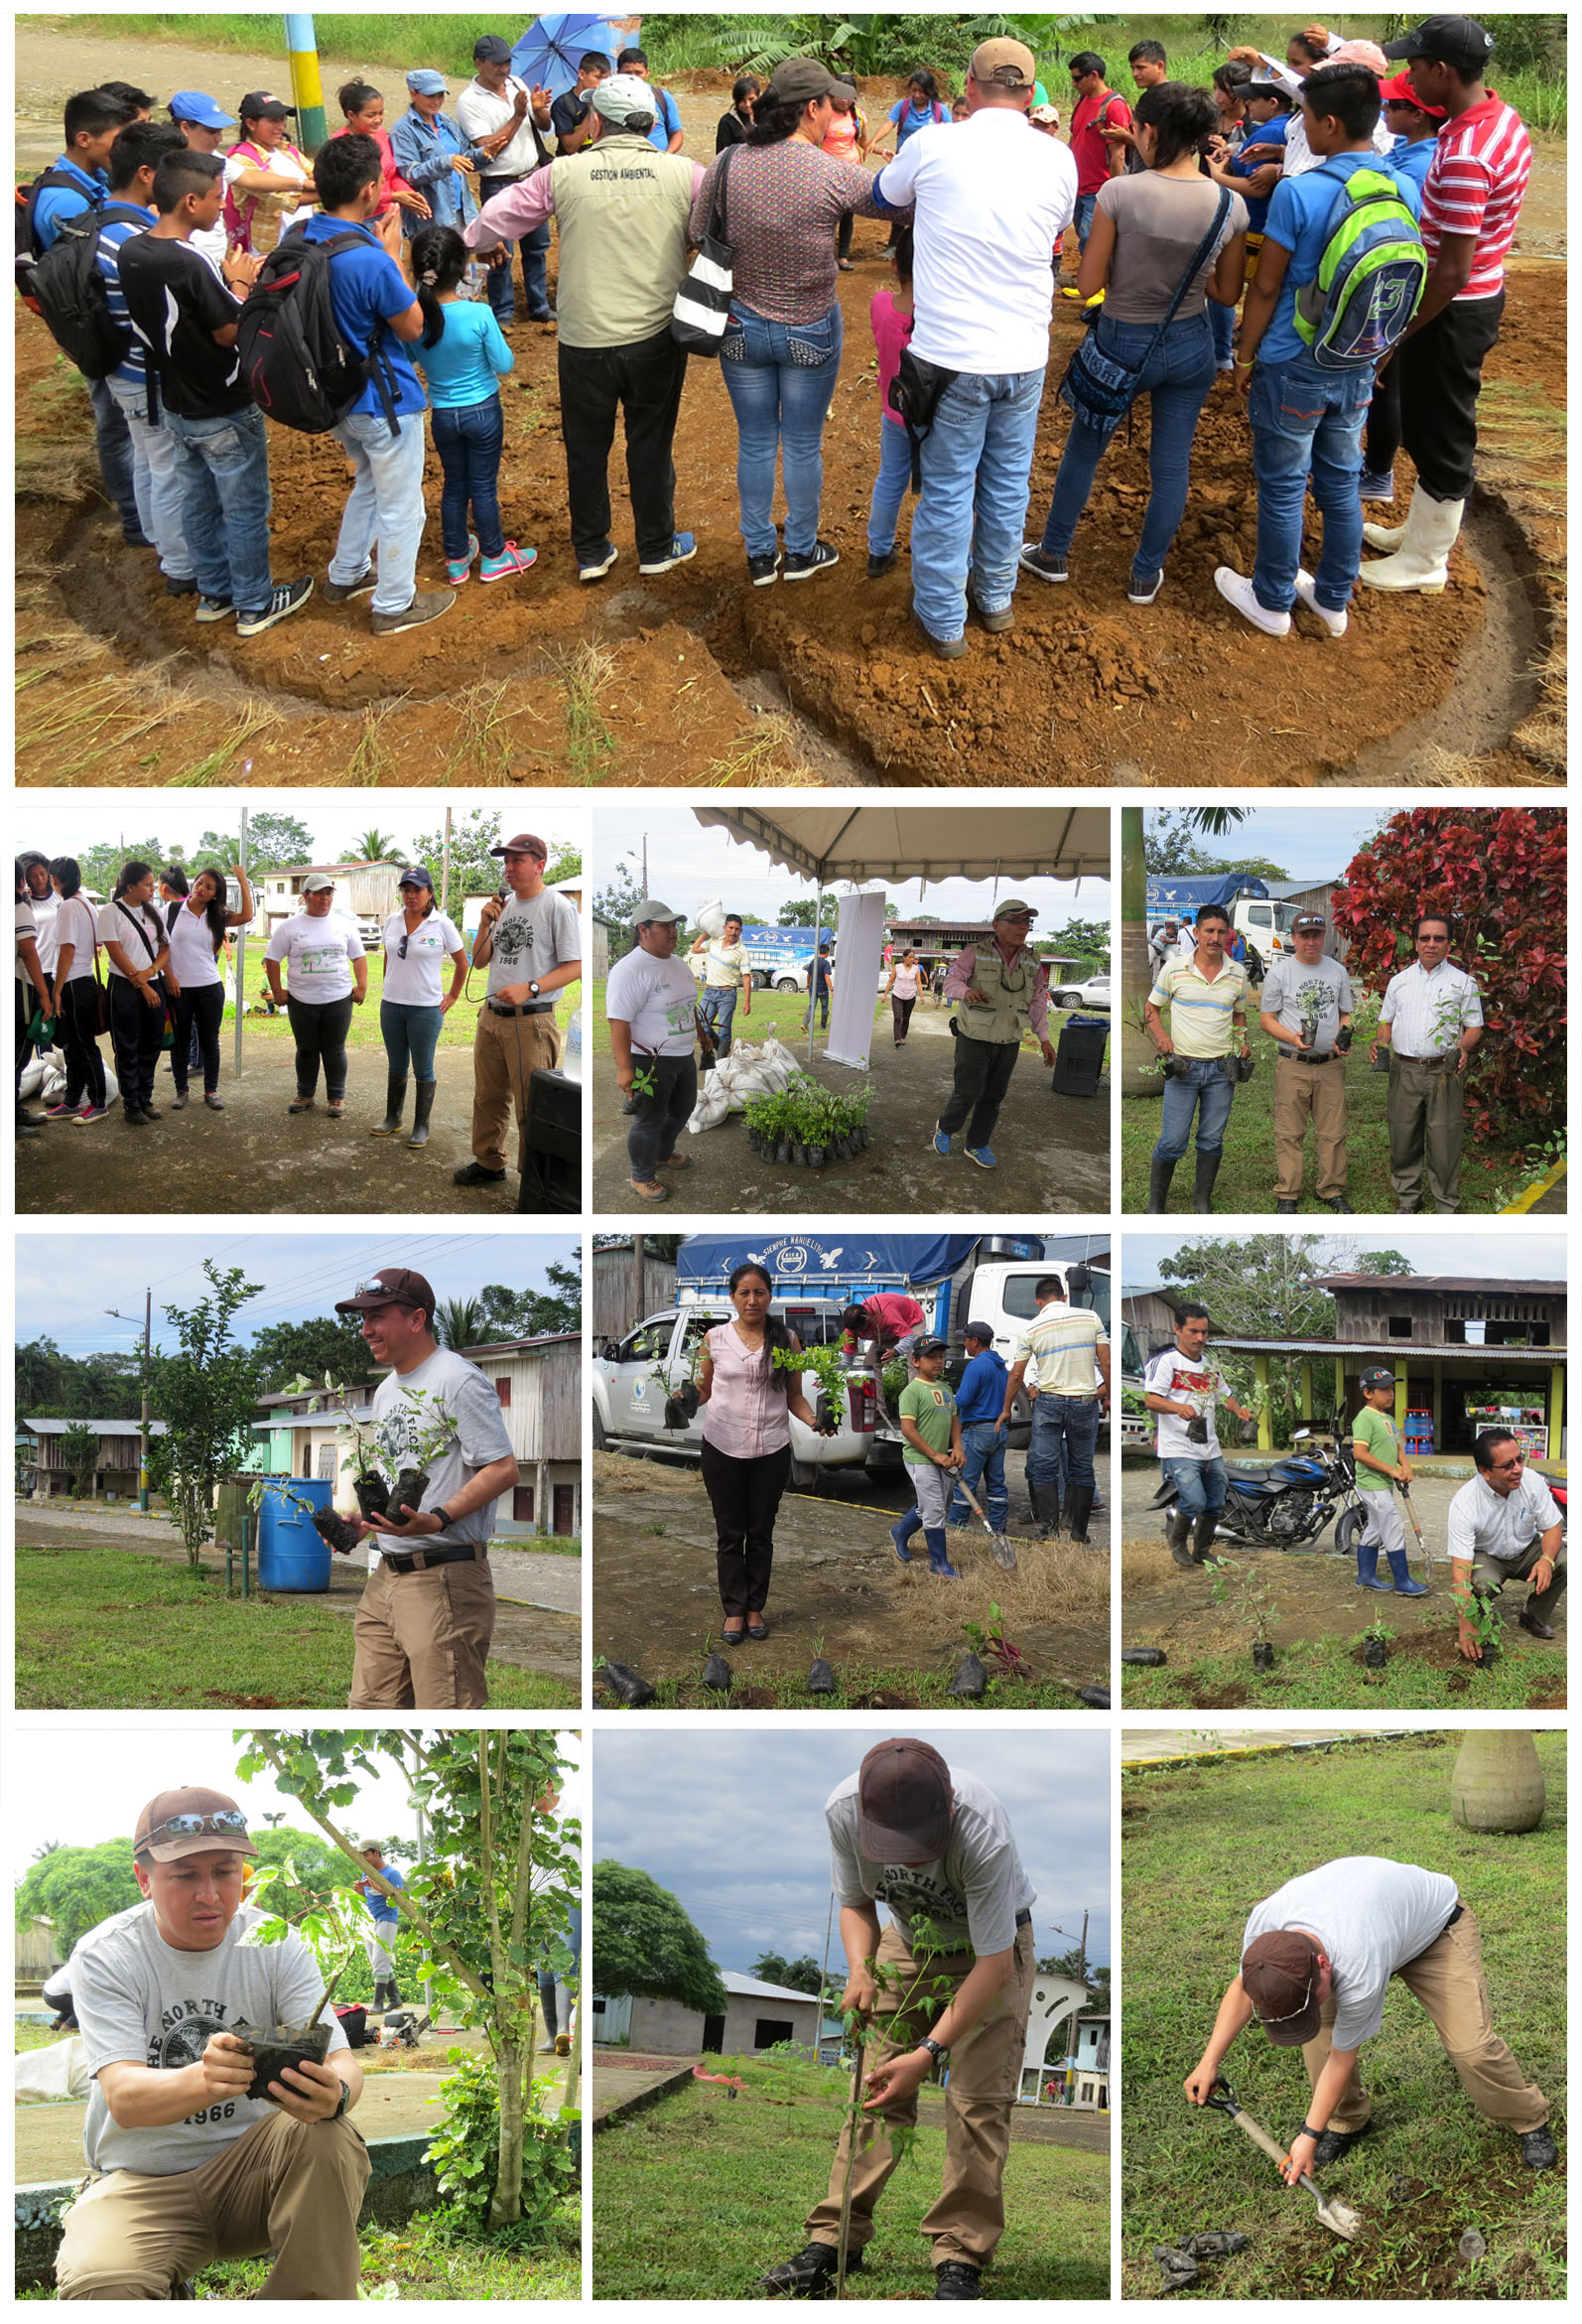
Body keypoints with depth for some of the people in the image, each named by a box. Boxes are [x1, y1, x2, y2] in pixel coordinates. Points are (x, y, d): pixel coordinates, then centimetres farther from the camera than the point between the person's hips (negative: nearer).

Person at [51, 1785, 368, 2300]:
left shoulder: (277, 1945, -4)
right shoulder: (104, 1955, -10)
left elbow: (342, 2061, -14)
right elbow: (122, 2097, -24)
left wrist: (335, 2093, -41)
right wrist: (204, 2079, -48)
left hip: (250, 2168, 2)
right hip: (140, 2184, -2)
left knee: (327, 2139, -30)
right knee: (101, 2287, -34)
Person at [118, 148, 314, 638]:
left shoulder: (132, 253, -5)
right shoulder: (187, 265, -30)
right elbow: (231, 332, -21)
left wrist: (227, 282, 3)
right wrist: (240, 284, -6)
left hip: (177, 406, 8)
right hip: (224, 412, -8)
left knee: (198, 502, 22)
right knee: (245, 509, 9)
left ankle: (213, 592, 35)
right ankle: (254, 605, 21)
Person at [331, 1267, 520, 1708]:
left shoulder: (458, 1381, -10)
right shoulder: (387, 1390, 20)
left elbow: (504, 1470, -16)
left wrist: (437, 1519, -26)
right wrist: (358, 1522, 12)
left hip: (445, 1578, -9)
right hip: (386, 1575, 10)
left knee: (446, 1718, -11)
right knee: (371, 1707, 9)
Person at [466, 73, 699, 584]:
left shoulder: (565, 174, -6)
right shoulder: (683, 175, -7)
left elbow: (501, 213, 4)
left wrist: (469, 243, 23)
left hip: (584, 340, 0)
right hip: (657, 337, 0)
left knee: (586, 447, 17)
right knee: (651, 445, 16)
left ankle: (591, 552, 28)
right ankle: (656, 548, 28)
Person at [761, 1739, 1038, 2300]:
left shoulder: (983, 1833, -41)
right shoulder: (842, 1809, -28)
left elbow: (994, 1962, -34)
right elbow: (855, 1901, -7)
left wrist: (929, 2052, -37)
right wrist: (860, 1970, -26)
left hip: (992, 1948, -3)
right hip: (908, 1942, 4)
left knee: (979, 2101, -13)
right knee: (877, 2089, -3)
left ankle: (960, 2258, -8)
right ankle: (835, 2240, 2)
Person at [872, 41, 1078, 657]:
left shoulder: (932, 147, -10)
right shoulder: (1057, 159, -2)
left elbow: (883, 192, 12)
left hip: (952, 354, -3)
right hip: (1025, 354, 3)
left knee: (947, 490, 8)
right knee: (1008, 482, 19)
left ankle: (944, 622, 17)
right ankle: (995, 599, 34)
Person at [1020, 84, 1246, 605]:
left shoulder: (1119, 194, -22)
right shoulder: (1230, 205, -12)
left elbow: (1089, 284, -15)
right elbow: (1228, 294, -2)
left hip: (1121, 342, -2)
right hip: (1190, 346, 2)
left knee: (1083, 449, 20)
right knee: (1171, 464, 15)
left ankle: (1053, 553, 35)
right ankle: (1146, 576, 27)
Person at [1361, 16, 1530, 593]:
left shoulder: (1464, 155, -30)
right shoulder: (1503, 118, 1)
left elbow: (1453, 271, -28)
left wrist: (1394, 335, -20)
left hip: (1453, 309, -10)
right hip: (1484, 292, 10)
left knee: (1441, 436, 6)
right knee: (1429, 424, 24)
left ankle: (1426, 562, 21)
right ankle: (1420, 531, 40)